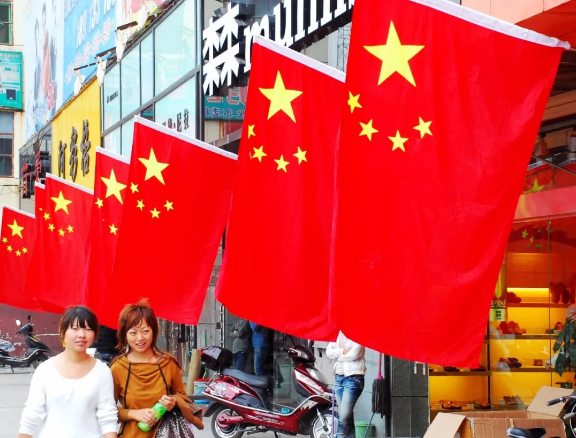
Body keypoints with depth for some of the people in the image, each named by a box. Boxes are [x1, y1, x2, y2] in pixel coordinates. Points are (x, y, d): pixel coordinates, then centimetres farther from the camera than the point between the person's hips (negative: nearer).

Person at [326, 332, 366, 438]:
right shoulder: (337, 334, 15)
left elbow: (353, 354, -16)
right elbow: (329, 352, 5)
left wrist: (338, 355, -2)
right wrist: (343, 351, -11)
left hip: (353, 378, -7)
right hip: (339, 377, 7)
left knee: (344, 417, -13)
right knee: (348, 417, 8)